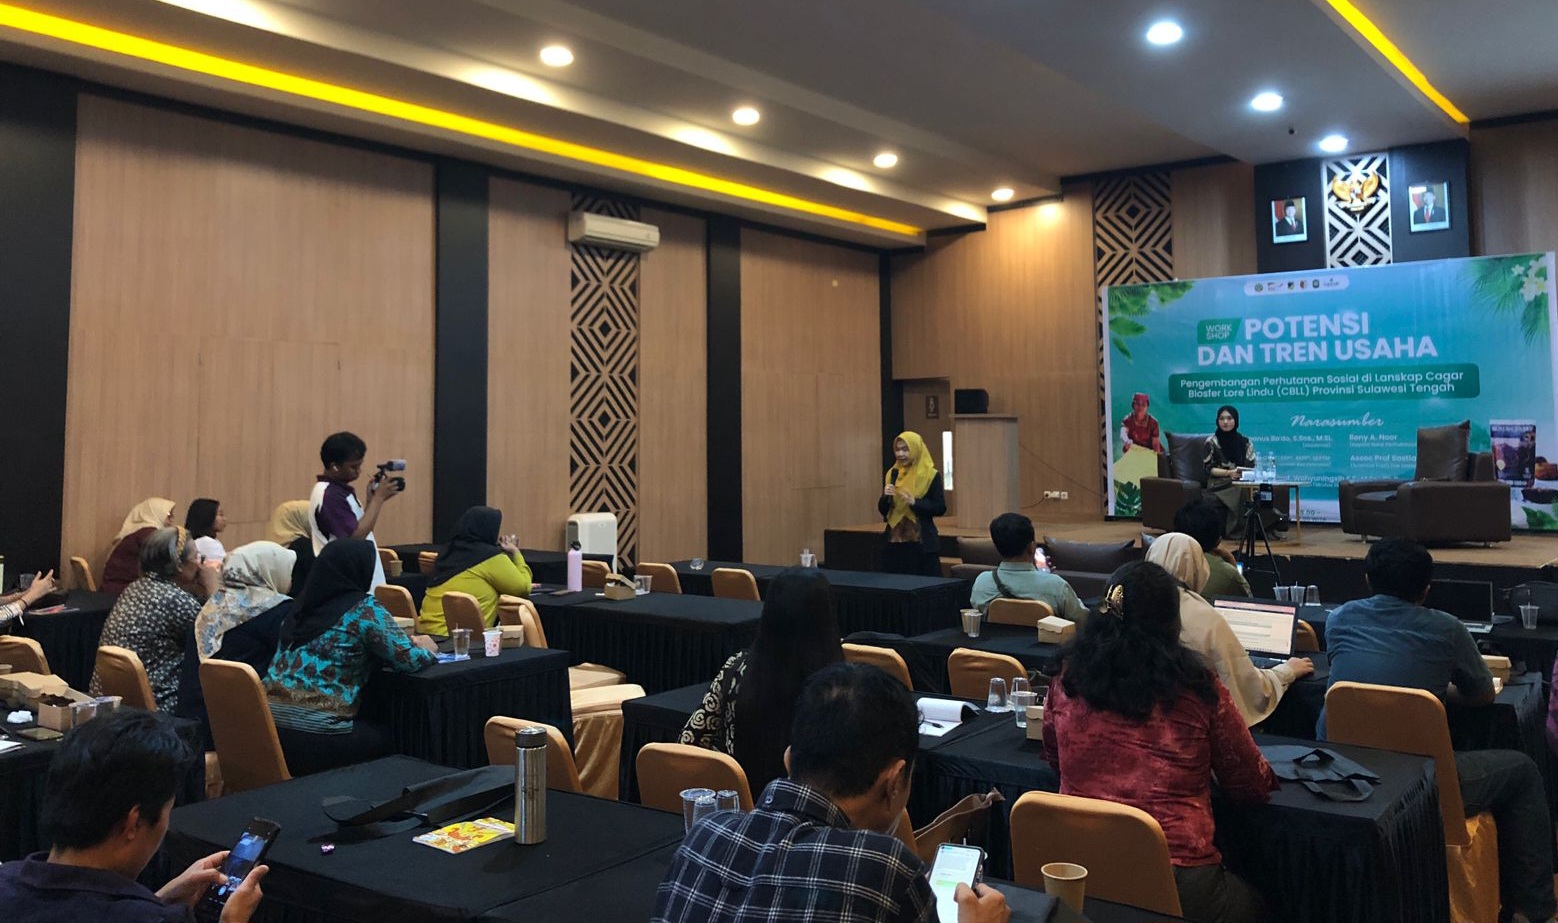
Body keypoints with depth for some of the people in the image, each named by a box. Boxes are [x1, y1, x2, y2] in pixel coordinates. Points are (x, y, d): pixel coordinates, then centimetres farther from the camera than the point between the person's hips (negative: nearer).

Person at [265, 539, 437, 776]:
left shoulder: (302, 605, 13)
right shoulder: (364, 608, -7)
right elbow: (407, 659, -7)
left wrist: (407, 642, 26)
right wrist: (425, 649, 16)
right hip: (314, 734, -7)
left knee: (372, 731, 28)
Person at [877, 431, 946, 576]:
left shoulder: (931, 475, -4)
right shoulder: (892, 474, 9)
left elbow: (940, 508, -8)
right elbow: (882, 510, 11)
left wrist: (915, 502, -21)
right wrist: (885, 497, -10)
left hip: (922, 542, -4)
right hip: (895, 541, 4)